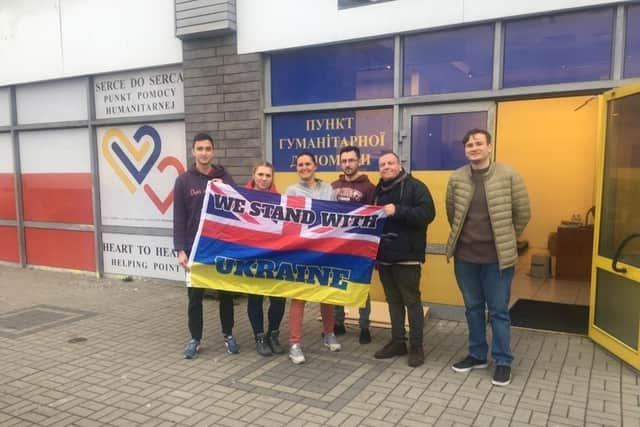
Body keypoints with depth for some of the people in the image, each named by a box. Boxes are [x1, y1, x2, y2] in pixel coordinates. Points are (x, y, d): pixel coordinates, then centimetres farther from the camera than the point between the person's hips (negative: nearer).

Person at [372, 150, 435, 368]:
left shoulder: (415, 187, -6)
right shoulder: (378, 190, 15)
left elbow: (427, 213, -19)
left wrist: (398, 211, -26)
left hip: (407, 256, -6)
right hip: (384, 256, 6)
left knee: (412, 301, 2)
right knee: (393, 301, 14)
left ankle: (416, 346, 13)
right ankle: (397, 342, 25)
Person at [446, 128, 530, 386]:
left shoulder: (509, 176, -8)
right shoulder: (456, 179, 0)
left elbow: (522, 214, 1)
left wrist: (505, 241, 8)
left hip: (497, 258, -3)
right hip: (465, 256, 3)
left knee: (498, 311, 6)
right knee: (473, 308, 15)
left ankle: (503, 362, 20)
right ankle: (477, 355, 30)